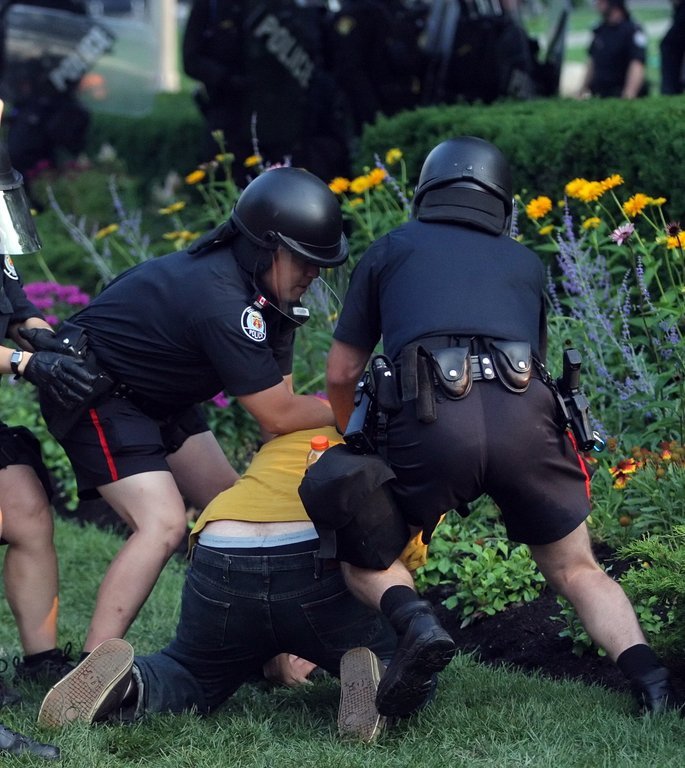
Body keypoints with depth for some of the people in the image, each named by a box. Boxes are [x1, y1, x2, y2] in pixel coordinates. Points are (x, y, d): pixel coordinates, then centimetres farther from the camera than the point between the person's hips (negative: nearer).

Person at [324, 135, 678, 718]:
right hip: (527, 419, 2)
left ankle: (415, 624, -12)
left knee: (367, 560, 20)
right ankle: (648, 677, -4)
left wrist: (349, 439, 50)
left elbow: (341, 375, 30)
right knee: (576, 570, 20)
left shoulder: (390, 250, 27)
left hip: (432, 417, -2)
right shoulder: (527, 265, 32)